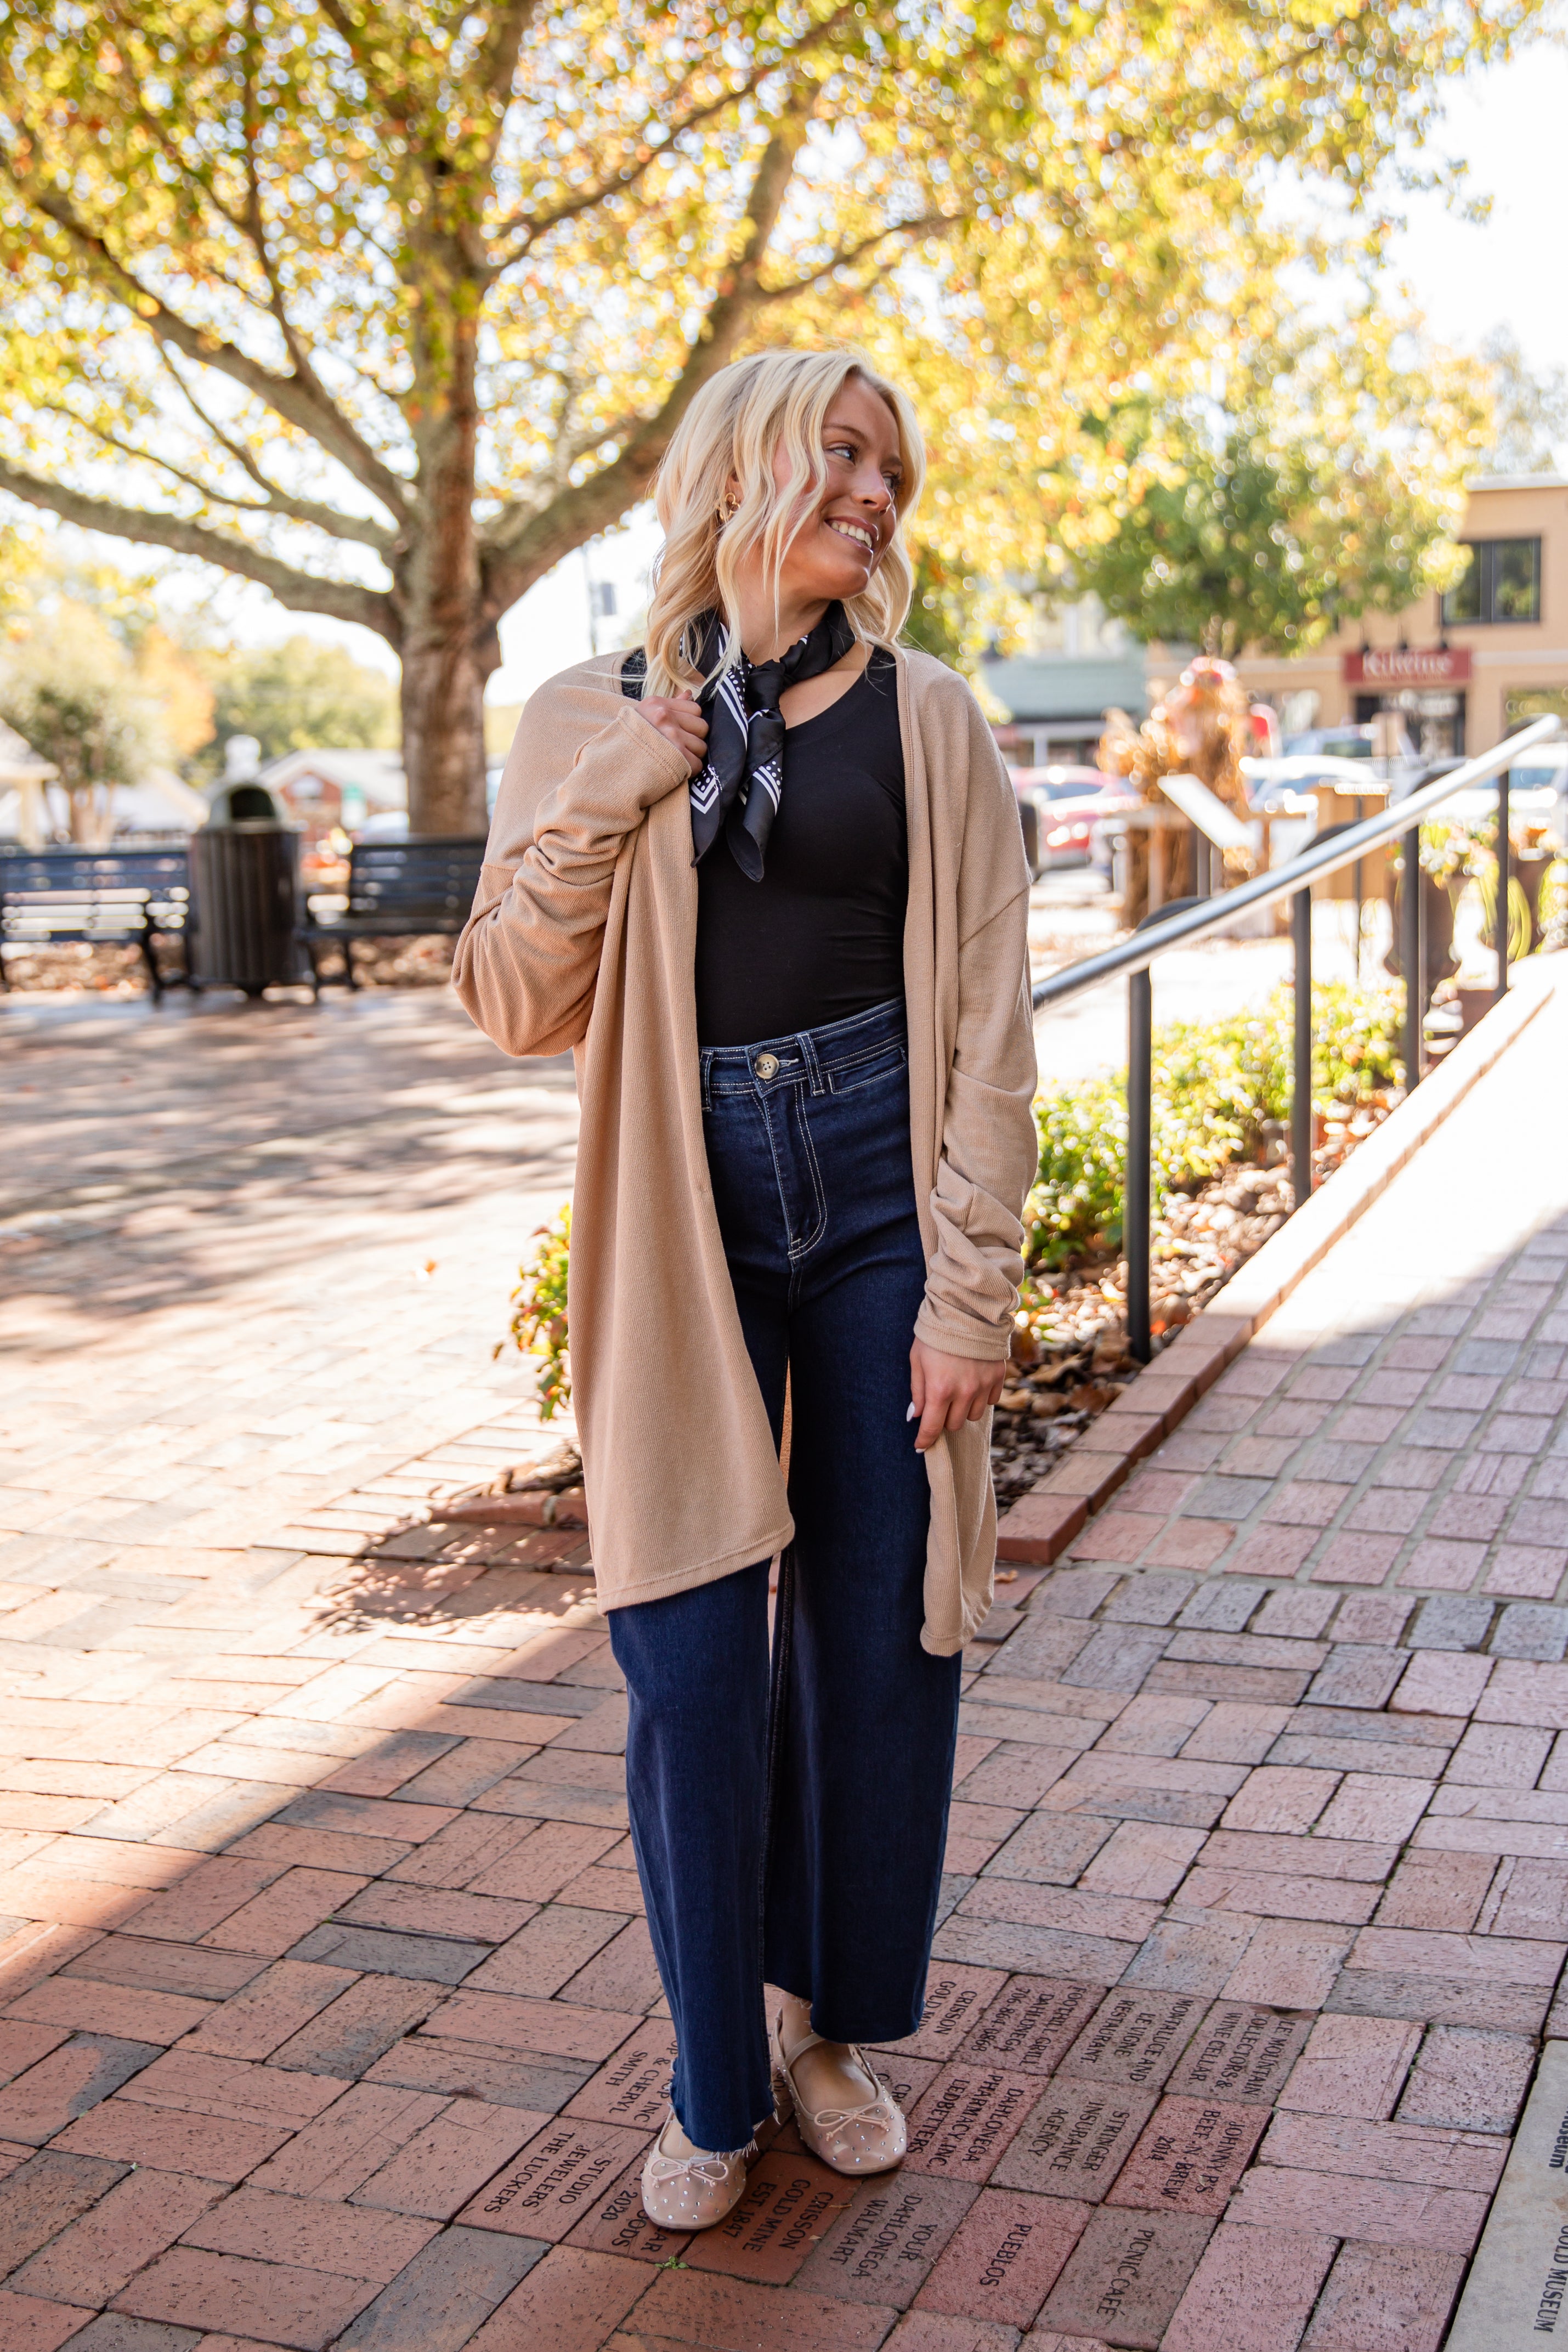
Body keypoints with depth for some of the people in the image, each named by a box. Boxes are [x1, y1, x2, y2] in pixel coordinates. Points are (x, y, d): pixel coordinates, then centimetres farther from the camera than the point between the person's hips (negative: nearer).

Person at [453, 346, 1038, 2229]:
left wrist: (970, 1291, -5)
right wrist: (607, 799, -12)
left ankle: (832, 2024, 30)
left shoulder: (922, 719, 5)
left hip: (879, 1202, 1)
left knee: (877, 1635, 7)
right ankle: (716, 2085, 20)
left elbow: (987, 1024, 2)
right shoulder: (593, 719, 5)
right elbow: (515, 1006, 2)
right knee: (690, 1653, -1)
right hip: (682, 1217, 0)